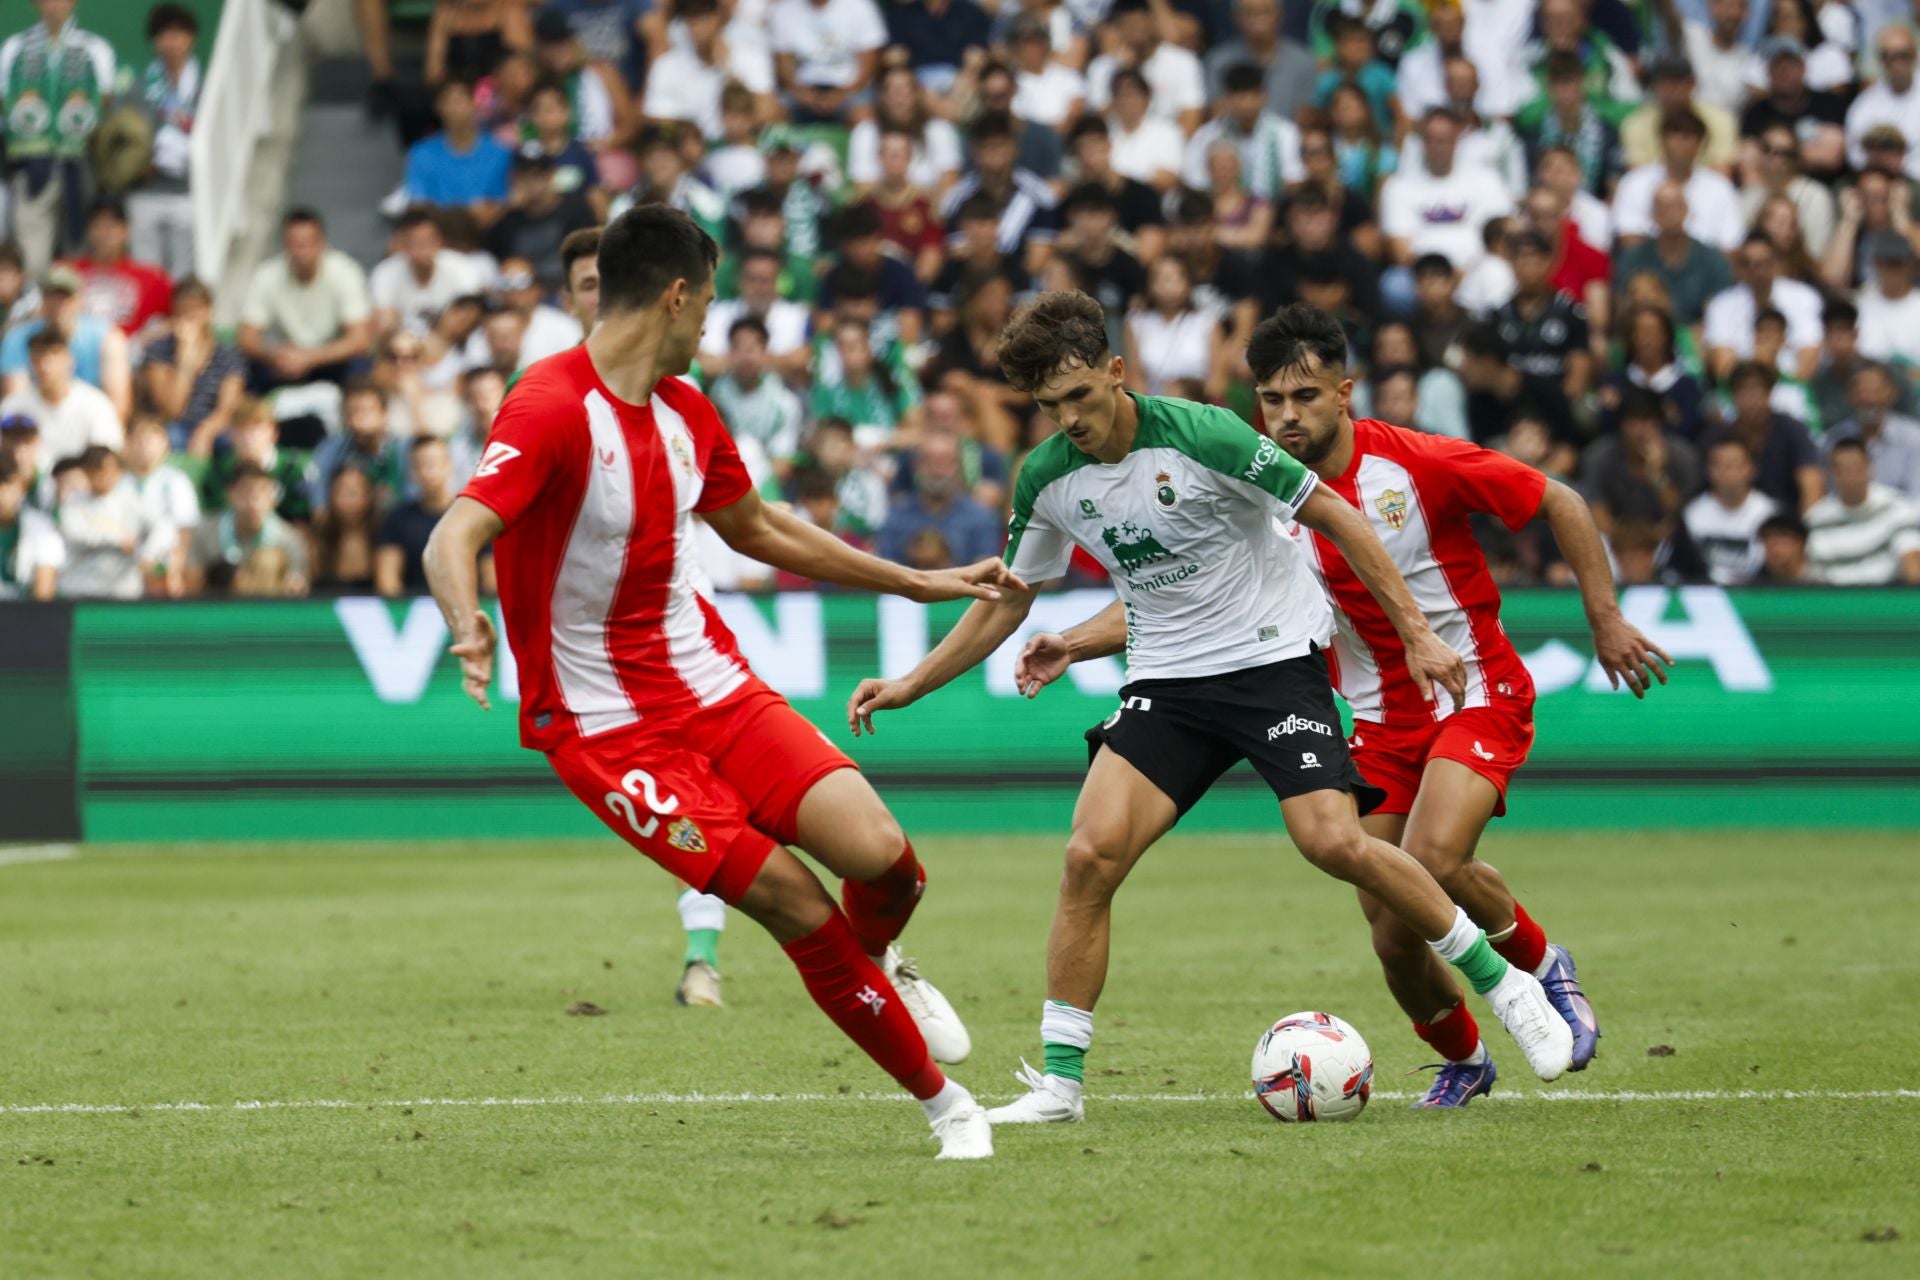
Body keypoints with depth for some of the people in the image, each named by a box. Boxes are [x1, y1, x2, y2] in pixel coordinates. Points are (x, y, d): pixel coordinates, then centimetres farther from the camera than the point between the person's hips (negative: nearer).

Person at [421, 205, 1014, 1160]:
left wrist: (922, 583, 28)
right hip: (605, 727, -6)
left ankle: (875, 960, 22)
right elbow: (452, 540, -28)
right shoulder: (551, 409, -17)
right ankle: (941, 1100, -1)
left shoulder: (684, 412, 9)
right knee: (791, 900, -17)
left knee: (877, 853, -15)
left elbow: (756, 530, 25)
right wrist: (468, 625, -51)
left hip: (714, 687, 6)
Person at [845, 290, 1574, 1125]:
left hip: (1274, 658, -4)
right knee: (1091, 854, -15)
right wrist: (909, 686, 8)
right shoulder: (1048, 477, -2)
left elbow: (1333, 515, -11)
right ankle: (1057, 1081, -7)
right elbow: (1009, 600, 14)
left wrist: (1415, 632, -12)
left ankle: (1500, 981, 0)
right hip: (1166, 681, 4)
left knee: (1334, 843, -20)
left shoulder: (1199, 435, -18)